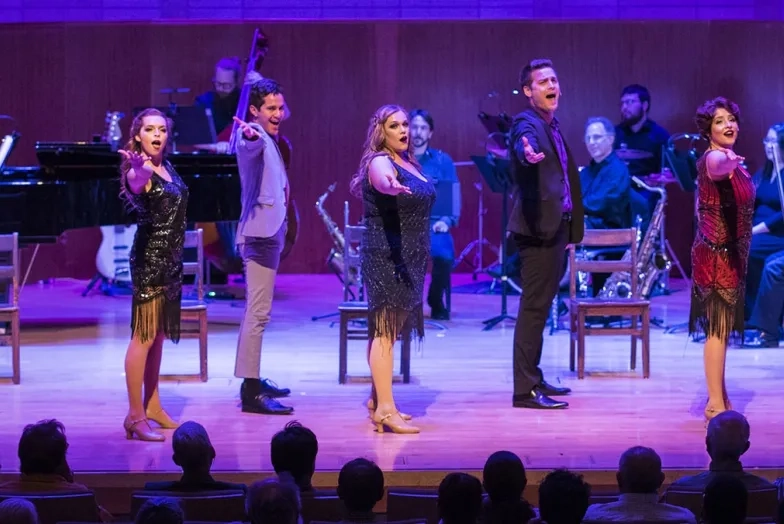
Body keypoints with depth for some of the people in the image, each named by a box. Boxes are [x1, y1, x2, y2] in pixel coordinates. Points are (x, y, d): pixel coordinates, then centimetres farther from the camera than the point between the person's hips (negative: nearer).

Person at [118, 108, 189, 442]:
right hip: (149, 257, -9)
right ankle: (135, 416, -9)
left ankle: (152, 407, 23)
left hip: (170, 258, 9)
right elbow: (135, 186, -42)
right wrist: (139, 171, -62)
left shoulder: (166, 167, 9)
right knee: (144, 336, -10)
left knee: (158, 335, 15)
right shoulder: (139, 170, -16)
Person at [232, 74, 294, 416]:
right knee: (258, 312, -15)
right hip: (260, 231, -11)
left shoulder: (268, 139, 17)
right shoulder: (254, 136, -13)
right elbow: (249, 144, -39)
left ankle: (254, 381, 25)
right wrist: (250, 135, -60)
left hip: (269, 232, 11)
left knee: (257, 310, 16)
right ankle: (250, 392, -18)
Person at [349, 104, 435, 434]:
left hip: (408, 259, 9)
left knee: (387, 330, 15)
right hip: (386, 257, -9)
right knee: (385, 332, -13)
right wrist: (392, 185, -60)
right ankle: (385, 410, -18)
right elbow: (382, 182, -38)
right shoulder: (380, 162, -13)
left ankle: (378, 399, 23)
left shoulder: (407, 162, 14)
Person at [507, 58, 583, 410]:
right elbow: (524, 144, -34)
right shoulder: (527, 123, -10)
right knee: (534, 306, -10)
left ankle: (533, 378, 24)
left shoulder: (553, 127, 18)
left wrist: (571, 229, 25)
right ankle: (525, 390, -10)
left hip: (556, 227, 10)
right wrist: (528, 154, -58)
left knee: (541, 305, 15)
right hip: (537, 227, -10)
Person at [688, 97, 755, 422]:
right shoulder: (711, 159, -18)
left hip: (731, 253, 9)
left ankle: (720, 398, 20)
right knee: (718, 328, -9)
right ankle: (716, 404, -8)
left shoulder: (733, 163, 12)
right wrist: (727, 161, -66)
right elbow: (716, 167, -45)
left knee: (722, 328, 13)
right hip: (716, 253, -9)